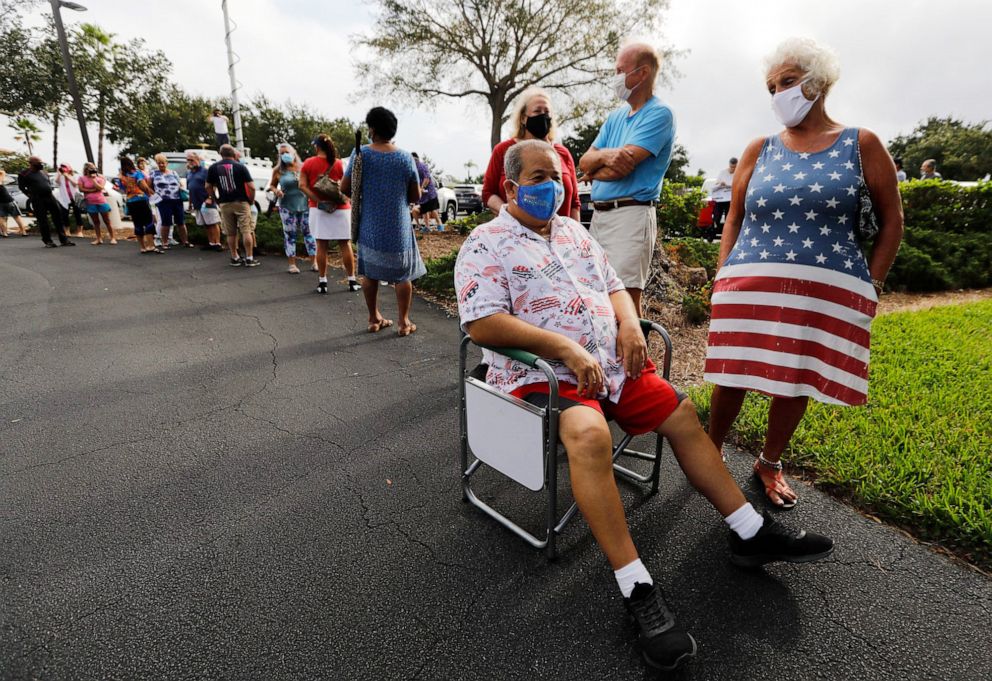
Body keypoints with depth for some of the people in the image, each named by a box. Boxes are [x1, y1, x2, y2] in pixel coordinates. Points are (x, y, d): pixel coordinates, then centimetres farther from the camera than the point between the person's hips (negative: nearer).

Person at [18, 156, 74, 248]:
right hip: (38, 200, -5)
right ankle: (48, 241, 3)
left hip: (50, 196, 5)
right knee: (42, 220, -2)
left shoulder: (43, 172, 15)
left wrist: (49, 191, 14)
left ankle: (64, 240, 5)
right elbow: (21, 187, 2)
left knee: (58, 217, 1)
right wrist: (31, 195, -3)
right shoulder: (24, 173, -1)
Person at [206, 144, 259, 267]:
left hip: (224, 204, 3)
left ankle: (235, 258, 16)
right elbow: (251, 187, -11)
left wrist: (216, 199, 17)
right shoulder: (240, 166, -6)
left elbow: (208, 187, 7)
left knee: (231, 233, 11)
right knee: (246, 231, 0)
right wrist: (251, 200, 2)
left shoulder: (213, 168, 4)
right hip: (241, 202, -3)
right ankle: (249, 258, -1)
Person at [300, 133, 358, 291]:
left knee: (321, 245, 5)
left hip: (317, 209, 1)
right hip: (340, 208, -1)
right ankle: (352, 280, 7)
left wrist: (318, 201, -11)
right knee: (345, 245, 5)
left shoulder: (308, 163, 3)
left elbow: (302, 185, -5)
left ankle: (322, 282, 7)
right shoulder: (339, 163, -2)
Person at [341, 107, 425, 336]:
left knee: (370, 273, 14)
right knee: (402, 274, 8)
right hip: (398, 227, -1)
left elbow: (345, 188, -4)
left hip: (370, 227, 1)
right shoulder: (405, 157, -5)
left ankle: (374, 319, 21)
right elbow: (415, 197, -2)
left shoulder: (361, 153, -5)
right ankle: (404, 322, 9)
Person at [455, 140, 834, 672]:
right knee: (589, 434, -35)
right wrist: (564, 347, -23)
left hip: (611, 364, 8)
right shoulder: (486, 244, -4)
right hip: (538, 373, -7)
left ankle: (752, 534, 18)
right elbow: (483, 325, -17)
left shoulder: (573, 232, 19)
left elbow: (614, 286, 22)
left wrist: (629, 323, -1)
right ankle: (637, 590, -25)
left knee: (682, 414, 3)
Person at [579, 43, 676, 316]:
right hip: (599, 215, 8)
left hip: (631, 214, -8)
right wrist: (606, 155, -11)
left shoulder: (659, 114, -3)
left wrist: (594, 172, 5)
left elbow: (623, 167, -14)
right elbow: (584, 161, 11)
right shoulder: (616, 116, 21)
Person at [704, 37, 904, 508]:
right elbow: (734, 218, 13)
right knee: (732, 377, 1)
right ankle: (712, 450, 24)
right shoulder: (760, 150, 11)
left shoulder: (861, 144, 7)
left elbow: (891, 220, 9)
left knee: (797, 382, 7)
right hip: (752, 286, 1)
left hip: (829, 291, 0)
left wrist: (872, 284, 1)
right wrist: (723, 275, 4)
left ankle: (769, 464, 28)